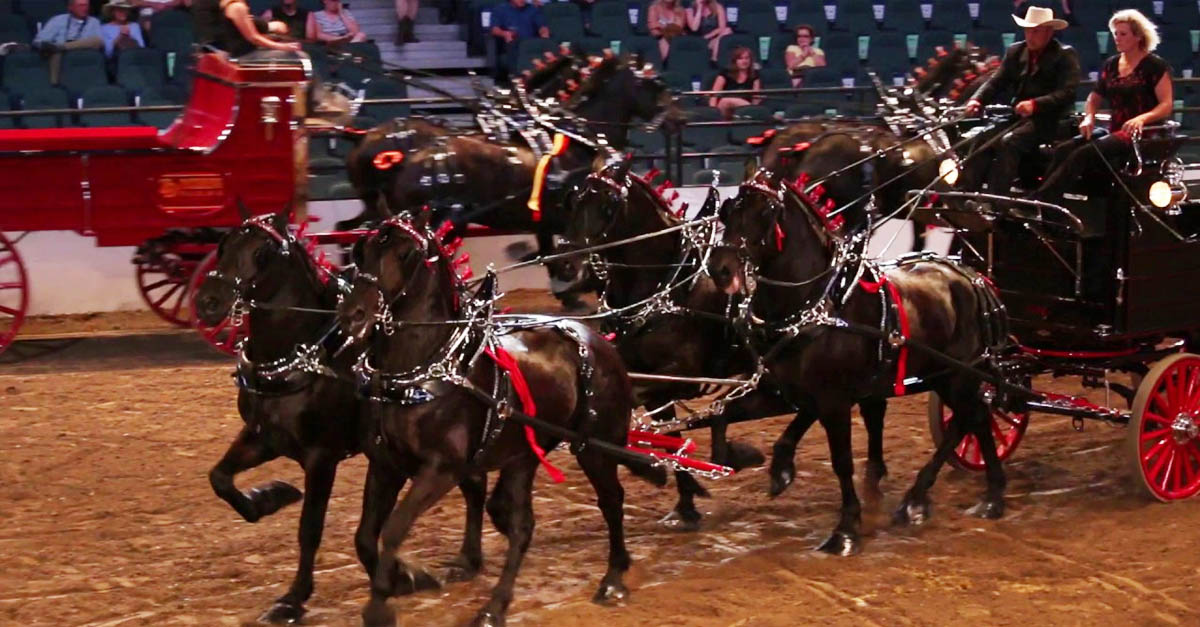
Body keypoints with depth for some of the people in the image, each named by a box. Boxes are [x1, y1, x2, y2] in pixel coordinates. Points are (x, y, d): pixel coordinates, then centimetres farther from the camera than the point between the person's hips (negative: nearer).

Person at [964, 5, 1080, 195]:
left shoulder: (1065, 55, -4)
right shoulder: (1015, 51, 14)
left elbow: (1067, 93, -16)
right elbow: (996, 81, 8)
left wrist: (1035, 104, -31)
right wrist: (977, 99, -14)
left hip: (1047, 121, -6)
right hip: (1016, 116, 6)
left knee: (1007, 142, -30)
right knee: (981, 138, -19)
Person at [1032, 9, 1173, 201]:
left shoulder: (1155, 65, -3)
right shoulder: (1111, 64, 16)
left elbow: (1167, 105, -10)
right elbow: (1095, 97, 23)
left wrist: (1142, 118, -29)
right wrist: (1089, 117, 1)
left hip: (1142, 133, -7)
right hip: (1114, 130, 7)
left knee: (1082, 154, -30)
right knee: (1063, 149, -21)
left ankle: (1037, 202, -38)